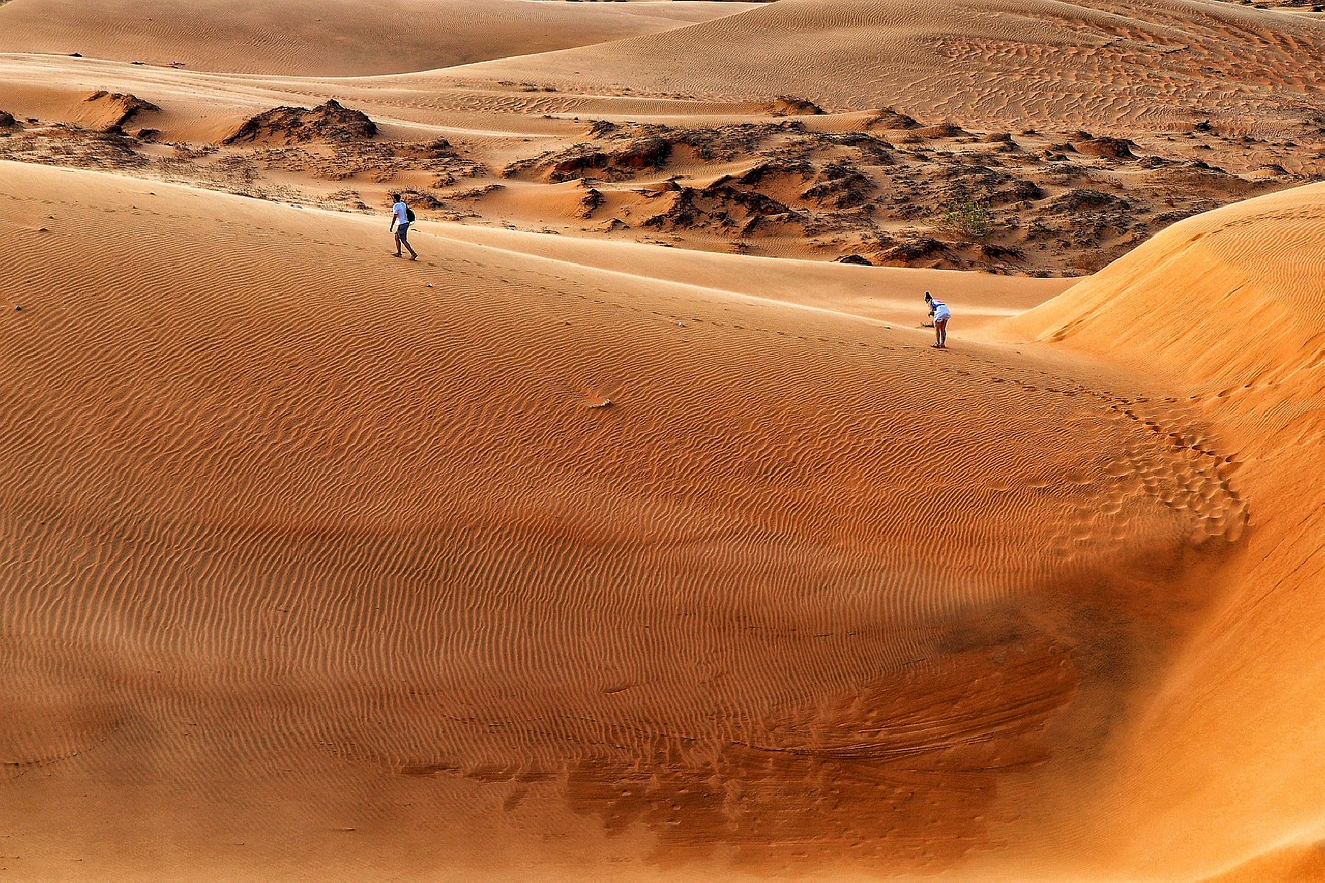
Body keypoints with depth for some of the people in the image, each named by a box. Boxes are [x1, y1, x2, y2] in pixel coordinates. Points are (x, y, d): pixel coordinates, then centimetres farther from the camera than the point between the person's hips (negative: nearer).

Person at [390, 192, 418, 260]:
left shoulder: (396, 206, -15)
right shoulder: (403, 204, 9)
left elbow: (394, 217, -17)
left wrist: (391, 226, -10)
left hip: (401, 225, -9)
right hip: (406, 223, 9)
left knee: (404, 241, -8)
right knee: (397, 237, 20)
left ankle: (413, 253, -16)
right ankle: (398, 253, 23)